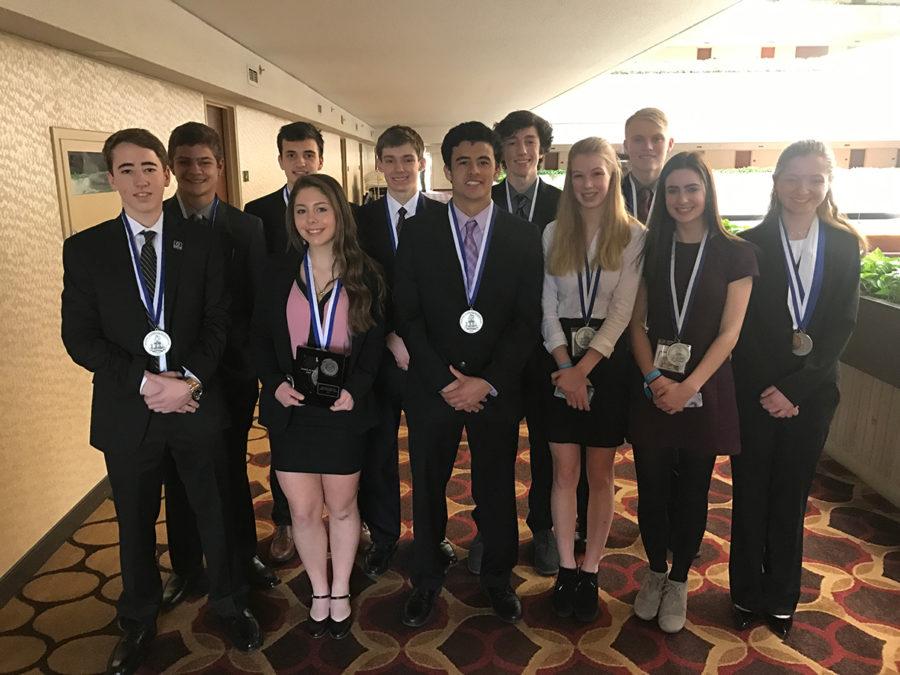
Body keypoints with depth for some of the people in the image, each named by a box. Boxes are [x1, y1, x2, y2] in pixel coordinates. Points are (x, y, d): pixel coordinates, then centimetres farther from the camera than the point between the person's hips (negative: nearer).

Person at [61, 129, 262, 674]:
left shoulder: (200, 242, 0)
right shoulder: (85, 248, 0)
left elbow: (219, 321, -3)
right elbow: (79, 336, -4)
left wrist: (189, 379, -17)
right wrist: (144, 381, -16)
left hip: (198, 403, 0)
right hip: (127, 410, 0)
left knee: (215, 512, 14)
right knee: (136, 522, 17)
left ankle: (230, 604, 38)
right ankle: (139, 623, 40)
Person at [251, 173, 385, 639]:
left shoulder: (364, 275, -1)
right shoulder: (279, 273, 2)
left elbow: (374, 341, 1)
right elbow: (259, 337, 6)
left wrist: (355, 390, -14)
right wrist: (274, 383, -11)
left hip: (343, 409, -1)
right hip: (291, 409, 1)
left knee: (342, 506, 12)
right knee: (303, 511, 8)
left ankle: (340, 593, 34)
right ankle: (319, 593, 31)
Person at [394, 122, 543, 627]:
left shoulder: (524, 238, 0)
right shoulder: (418, 232, -1)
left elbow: (528, 320, -3)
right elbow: (408, 315, -3)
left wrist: (487, 382, -13)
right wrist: (443, 382, -11)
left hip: (496, 390, 0)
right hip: (432, 388, 0)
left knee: (497, 487, 13)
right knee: (428, 486, 13)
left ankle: (498, 576, 36)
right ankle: (427, 578, 35)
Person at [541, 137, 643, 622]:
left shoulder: (634, 236, -2)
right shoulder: (553, 233, 5)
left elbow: (622, 310, -9)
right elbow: (548, 307, 2)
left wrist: (583, 368, -16)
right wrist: (564, 367, -9)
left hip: (608, 359, -1)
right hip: (561, 359, 2)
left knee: (600, 473, 8)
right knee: (565, 470, 6)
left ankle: (590, 572, 21)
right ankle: (566, 570, 19)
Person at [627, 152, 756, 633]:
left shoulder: (735, 254, -2)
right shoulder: (651, 250, 5)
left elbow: (729, 332, -7)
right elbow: (637, 323, 3)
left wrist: (689, 385, -17)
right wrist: (653, 378, -12)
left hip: (705, 389, -1)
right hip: (653, 390, 2)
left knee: (692, 492, 10)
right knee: (651, 489, 8)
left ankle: (678, 581, 29)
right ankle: (655, 571, 31)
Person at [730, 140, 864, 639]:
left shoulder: (845, 245, 2)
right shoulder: (750, 245, -4)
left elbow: (842, 324, -4)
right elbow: (742, 326, -6)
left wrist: (794, 388, -12)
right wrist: (767, 390, -13)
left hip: (812, 393, 2)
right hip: (755, 392, -1)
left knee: (791, 496, 13)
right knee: (751, 495, 10)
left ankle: (781, 597, 31)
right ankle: (747, 592, 27)